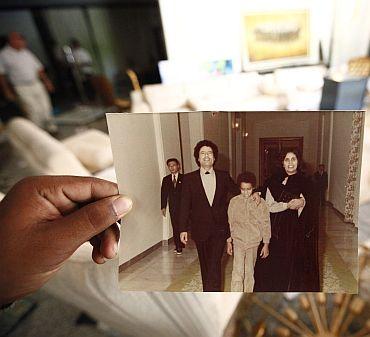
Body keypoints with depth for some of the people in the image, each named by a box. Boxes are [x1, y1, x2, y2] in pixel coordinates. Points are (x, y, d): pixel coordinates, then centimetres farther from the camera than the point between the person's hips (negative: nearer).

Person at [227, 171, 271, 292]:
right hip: (238, 241, 0)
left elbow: (265, 224, 0)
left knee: (250, 272, 11)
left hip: (254, 242, 0)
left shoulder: (260, 202, -6)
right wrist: (229, 242, 8)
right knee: (237, 272, -8)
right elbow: (230, 223, 5)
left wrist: (266, 244, 1)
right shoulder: (234, 201, -3)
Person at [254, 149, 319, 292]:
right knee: (275, 264, 7)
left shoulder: (305, 182, 0)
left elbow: (308, 209, 1)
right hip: (277, 230, 1)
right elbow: (269, 205, -4)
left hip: (297, 230, -1)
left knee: (295, 264, 5)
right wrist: (288, 205, -16)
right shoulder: (274, 181, 3)